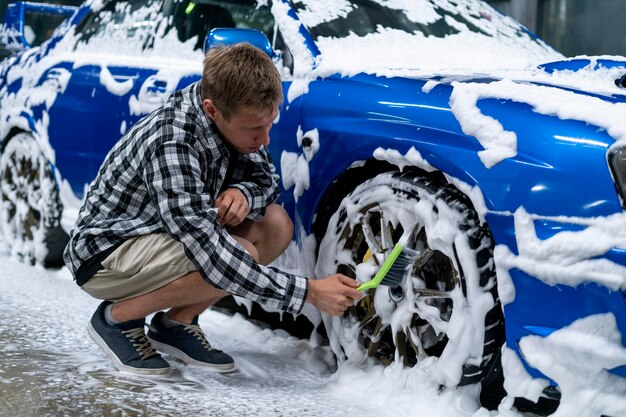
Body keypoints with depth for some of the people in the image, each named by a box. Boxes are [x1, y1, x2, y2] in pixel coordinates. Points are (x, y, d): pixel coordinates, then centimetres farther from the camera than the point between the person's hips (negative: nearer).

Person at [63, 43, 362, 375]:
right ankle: (117, 318, -8)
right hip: (103, 253, -8)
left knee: (276, 225, -9)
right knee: (237, 258, -29)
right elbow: (213, 257, -37)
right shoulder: (171, 146, -34)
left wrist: (243, 193, -22)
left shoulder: (236, 116, -10)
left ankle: (176, 323, 2)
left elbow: (265, 178, 4)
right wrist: (309, 292, -35)